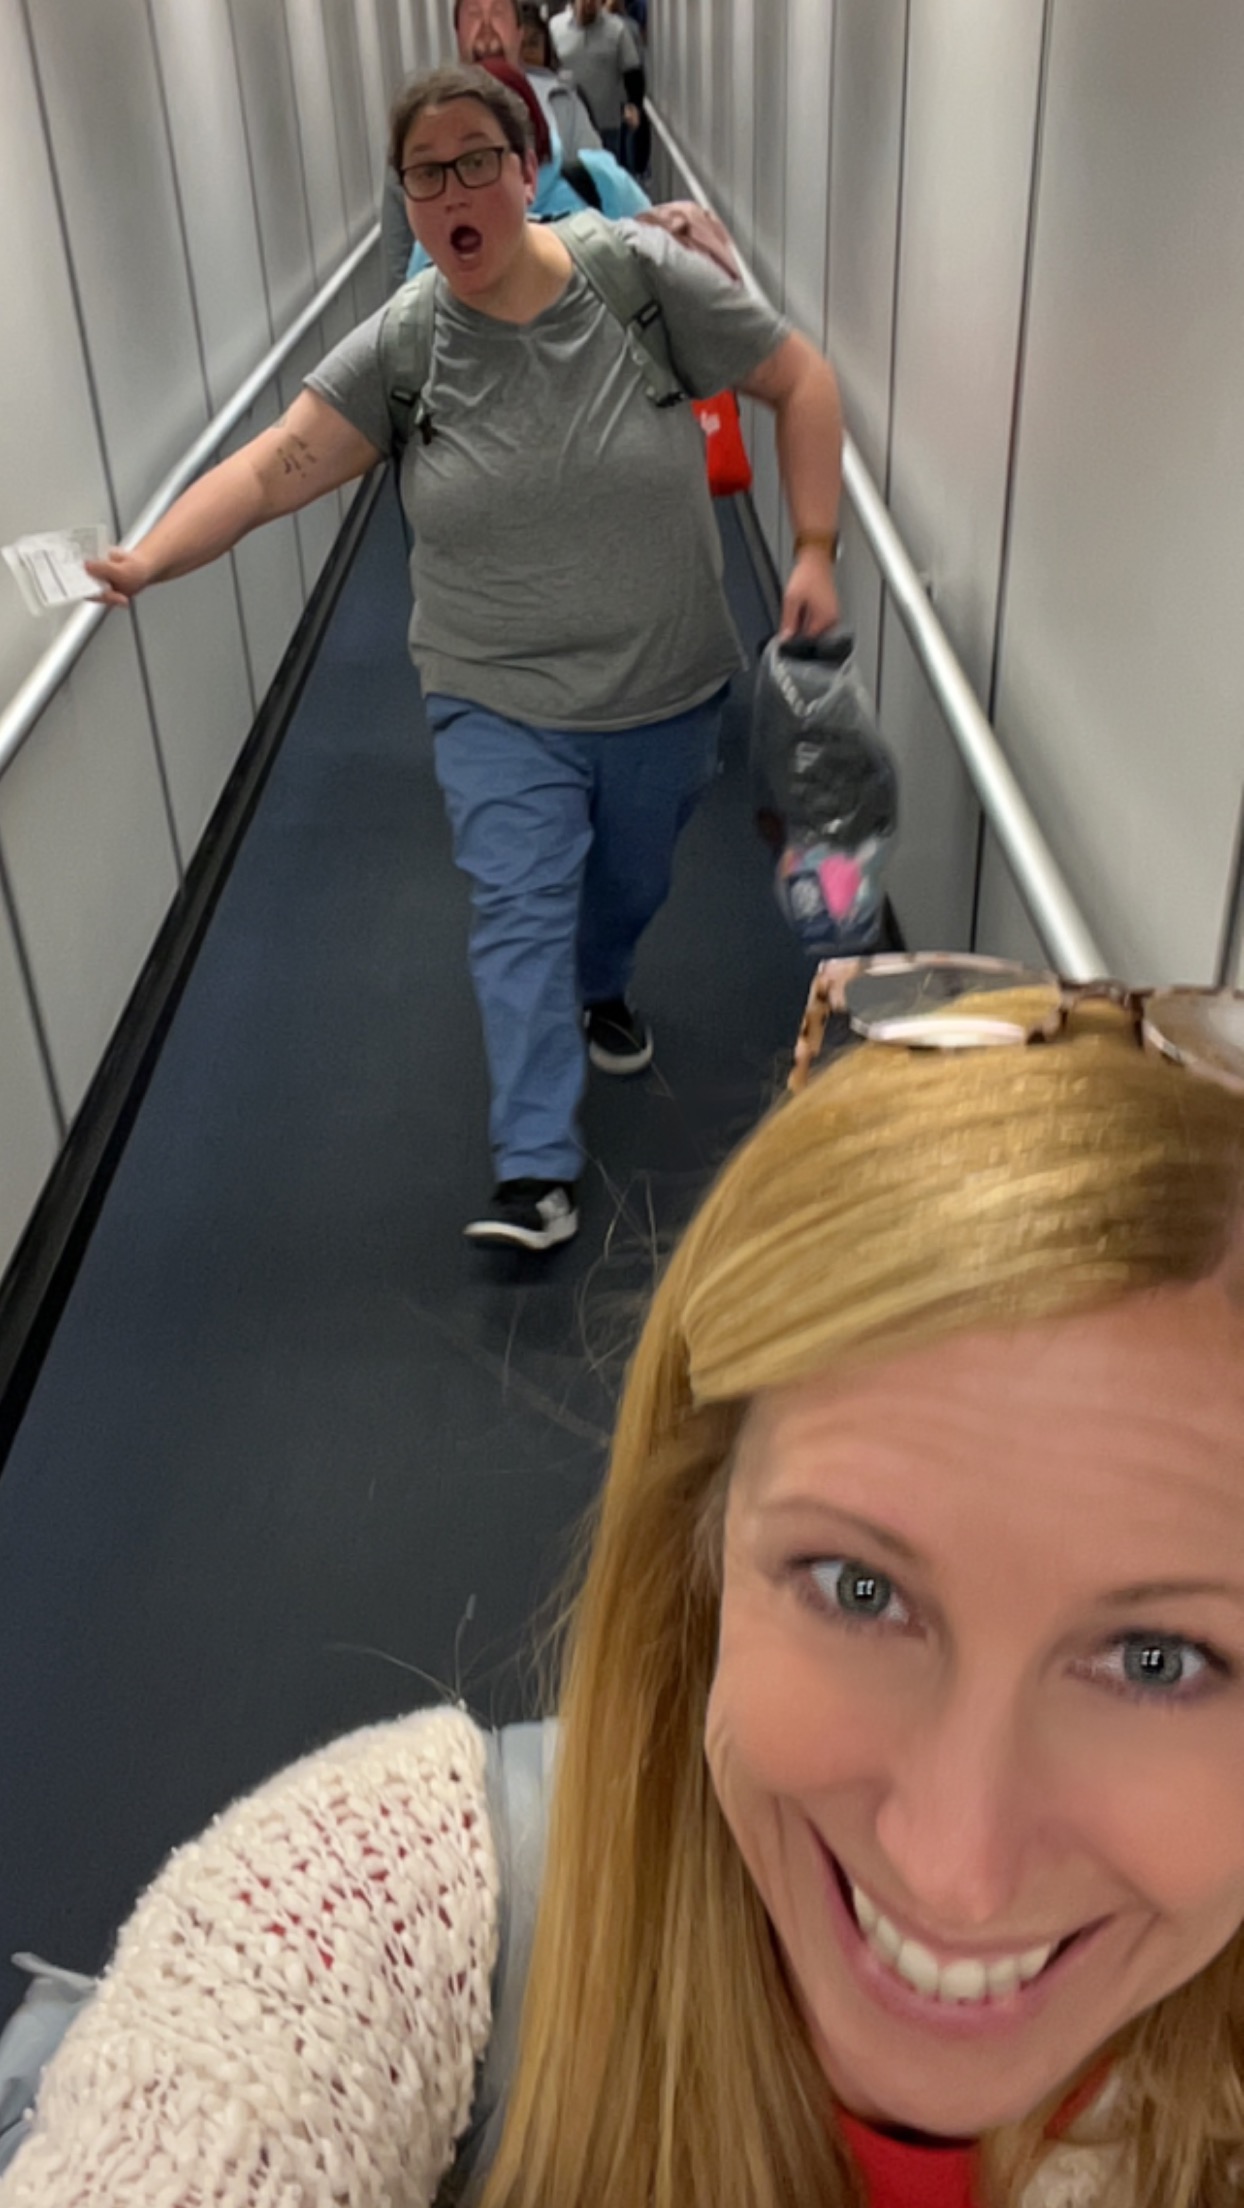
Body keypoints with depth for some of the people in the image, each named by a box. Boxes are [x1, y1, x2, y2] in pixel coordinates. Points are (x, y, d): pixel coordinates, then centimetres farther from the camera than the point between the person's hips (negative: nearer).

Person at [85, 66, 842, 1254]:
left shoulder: (646, 277, -12)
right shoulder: (397, 350, -9)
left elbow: (801, 380, -4)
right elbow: (270, 467, -18)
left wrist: (813, 550, -11)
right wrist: (152, 556, -35)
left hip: (667, 692, 1)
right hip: (500, 702, -1)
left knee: (631, 884, 20)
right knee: (520, 913, -8)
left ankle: (601, 985, 55)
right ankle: (537, 1170, 0)